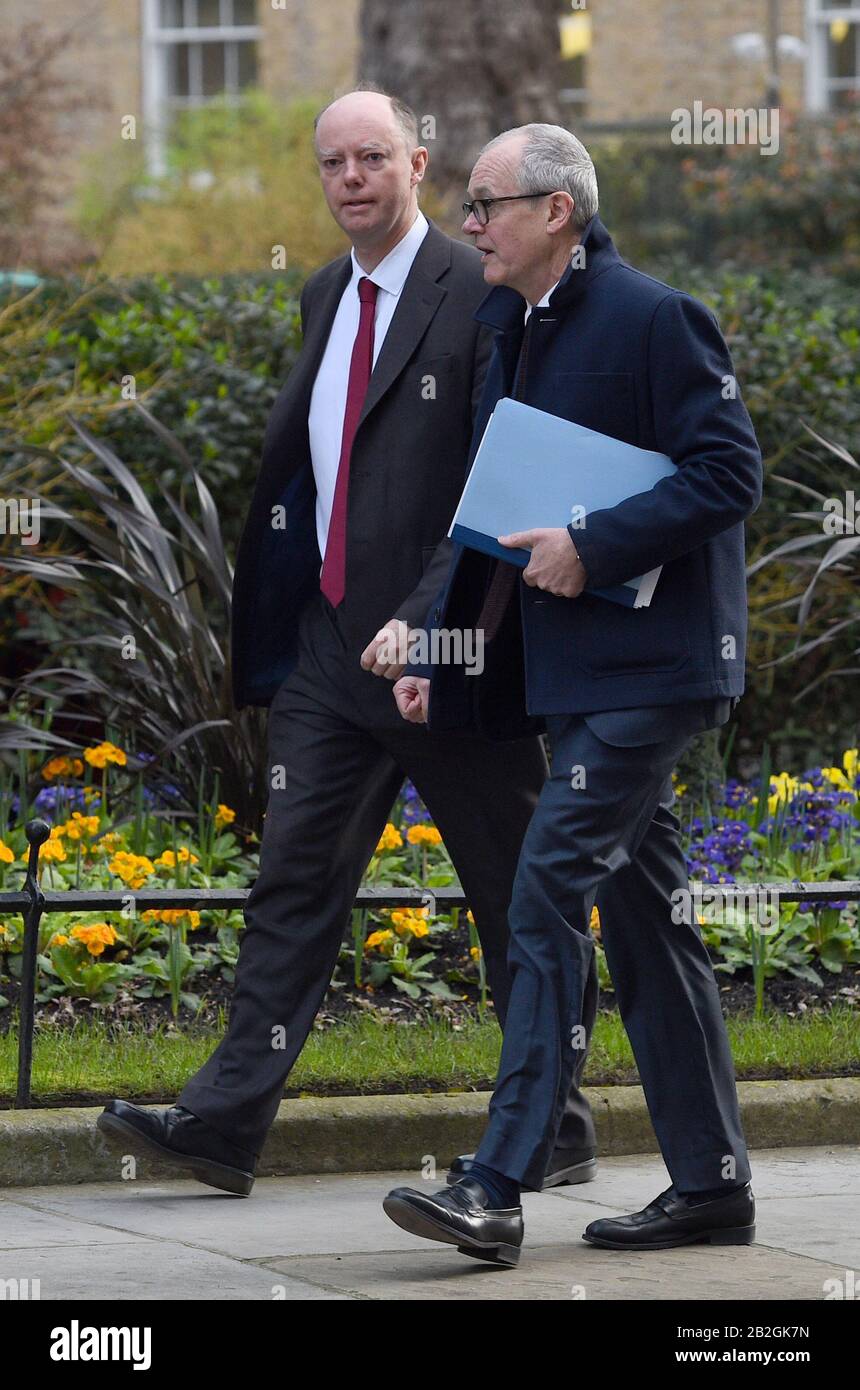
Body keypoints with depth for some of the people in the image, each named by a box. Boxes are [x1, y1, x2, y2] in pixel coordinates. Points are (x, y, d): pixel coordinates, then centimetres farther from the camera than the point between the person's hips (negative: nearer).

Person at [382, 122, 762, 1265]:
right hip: (574, 675, 9)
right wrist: (435, 652, 14)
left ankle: (499, 1188, -17)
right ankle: (712, 1183, 16)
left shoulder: (653, 318, -10)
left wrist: (593, 548, -21)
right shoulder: (513, 336, 16)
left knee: (548, 902, -14)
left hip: (644, 669, -9)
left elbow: (730, 471, -16)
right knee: (645, 918, 11)